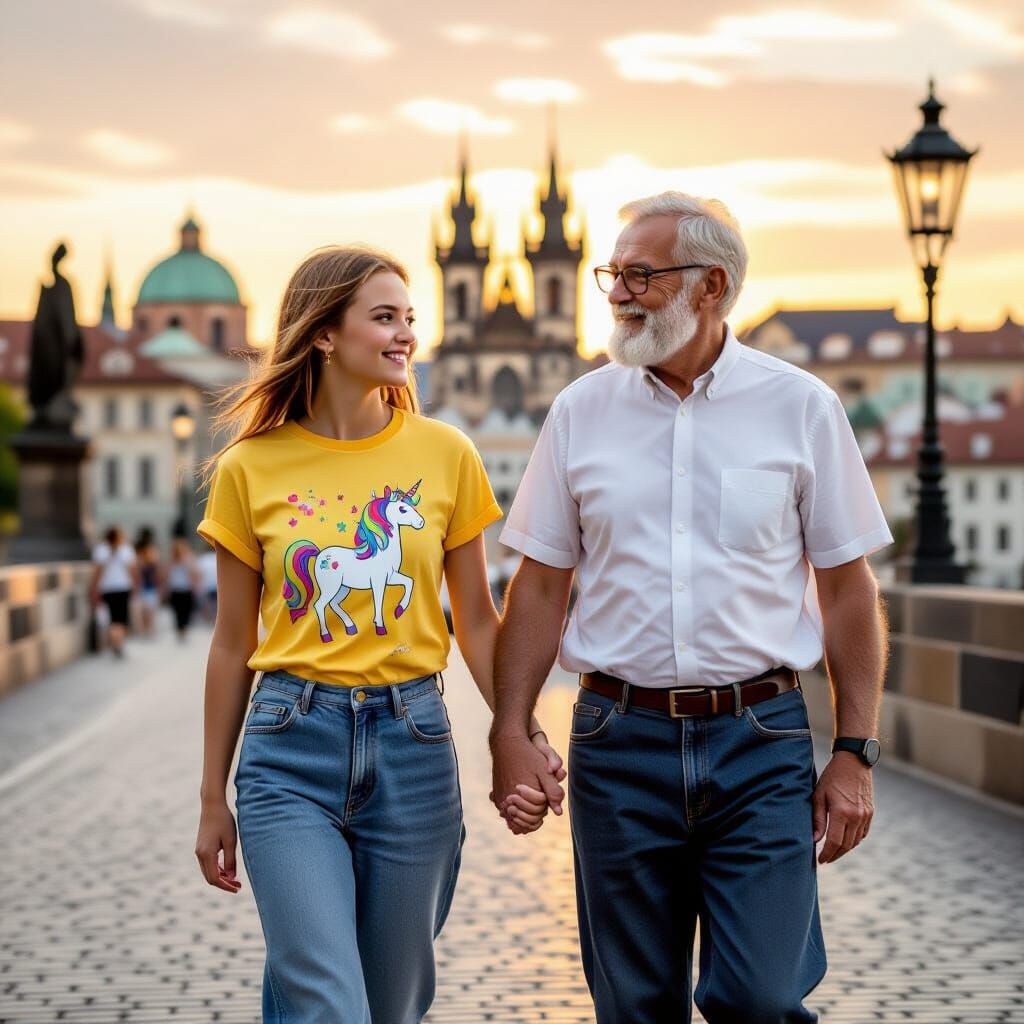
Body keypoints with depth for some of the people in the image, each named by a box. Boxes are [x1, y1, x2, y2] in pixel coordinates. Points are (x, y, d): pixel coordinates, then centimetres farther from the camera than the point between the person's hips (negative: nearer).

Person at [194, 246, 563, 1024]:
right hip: (292, 750, -2)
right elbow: (233, 643, 7)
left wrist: (523, 736, -7)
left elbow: (476, 619, 7)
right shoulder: (251, 469, 0)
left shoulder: (444, 454, 2)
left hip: (412, 747, 2)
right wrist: (213, 799, 9)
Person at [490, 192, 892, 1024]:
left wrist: (855, 754, -3)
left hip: (761, 743, -2)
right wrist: (510, 733, -1)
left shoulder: (802, 407, 0)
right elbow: (541, 584, 8)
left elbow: (848, 590, 2)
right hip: (618, 741, 2)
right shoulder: (583, 409, 5)